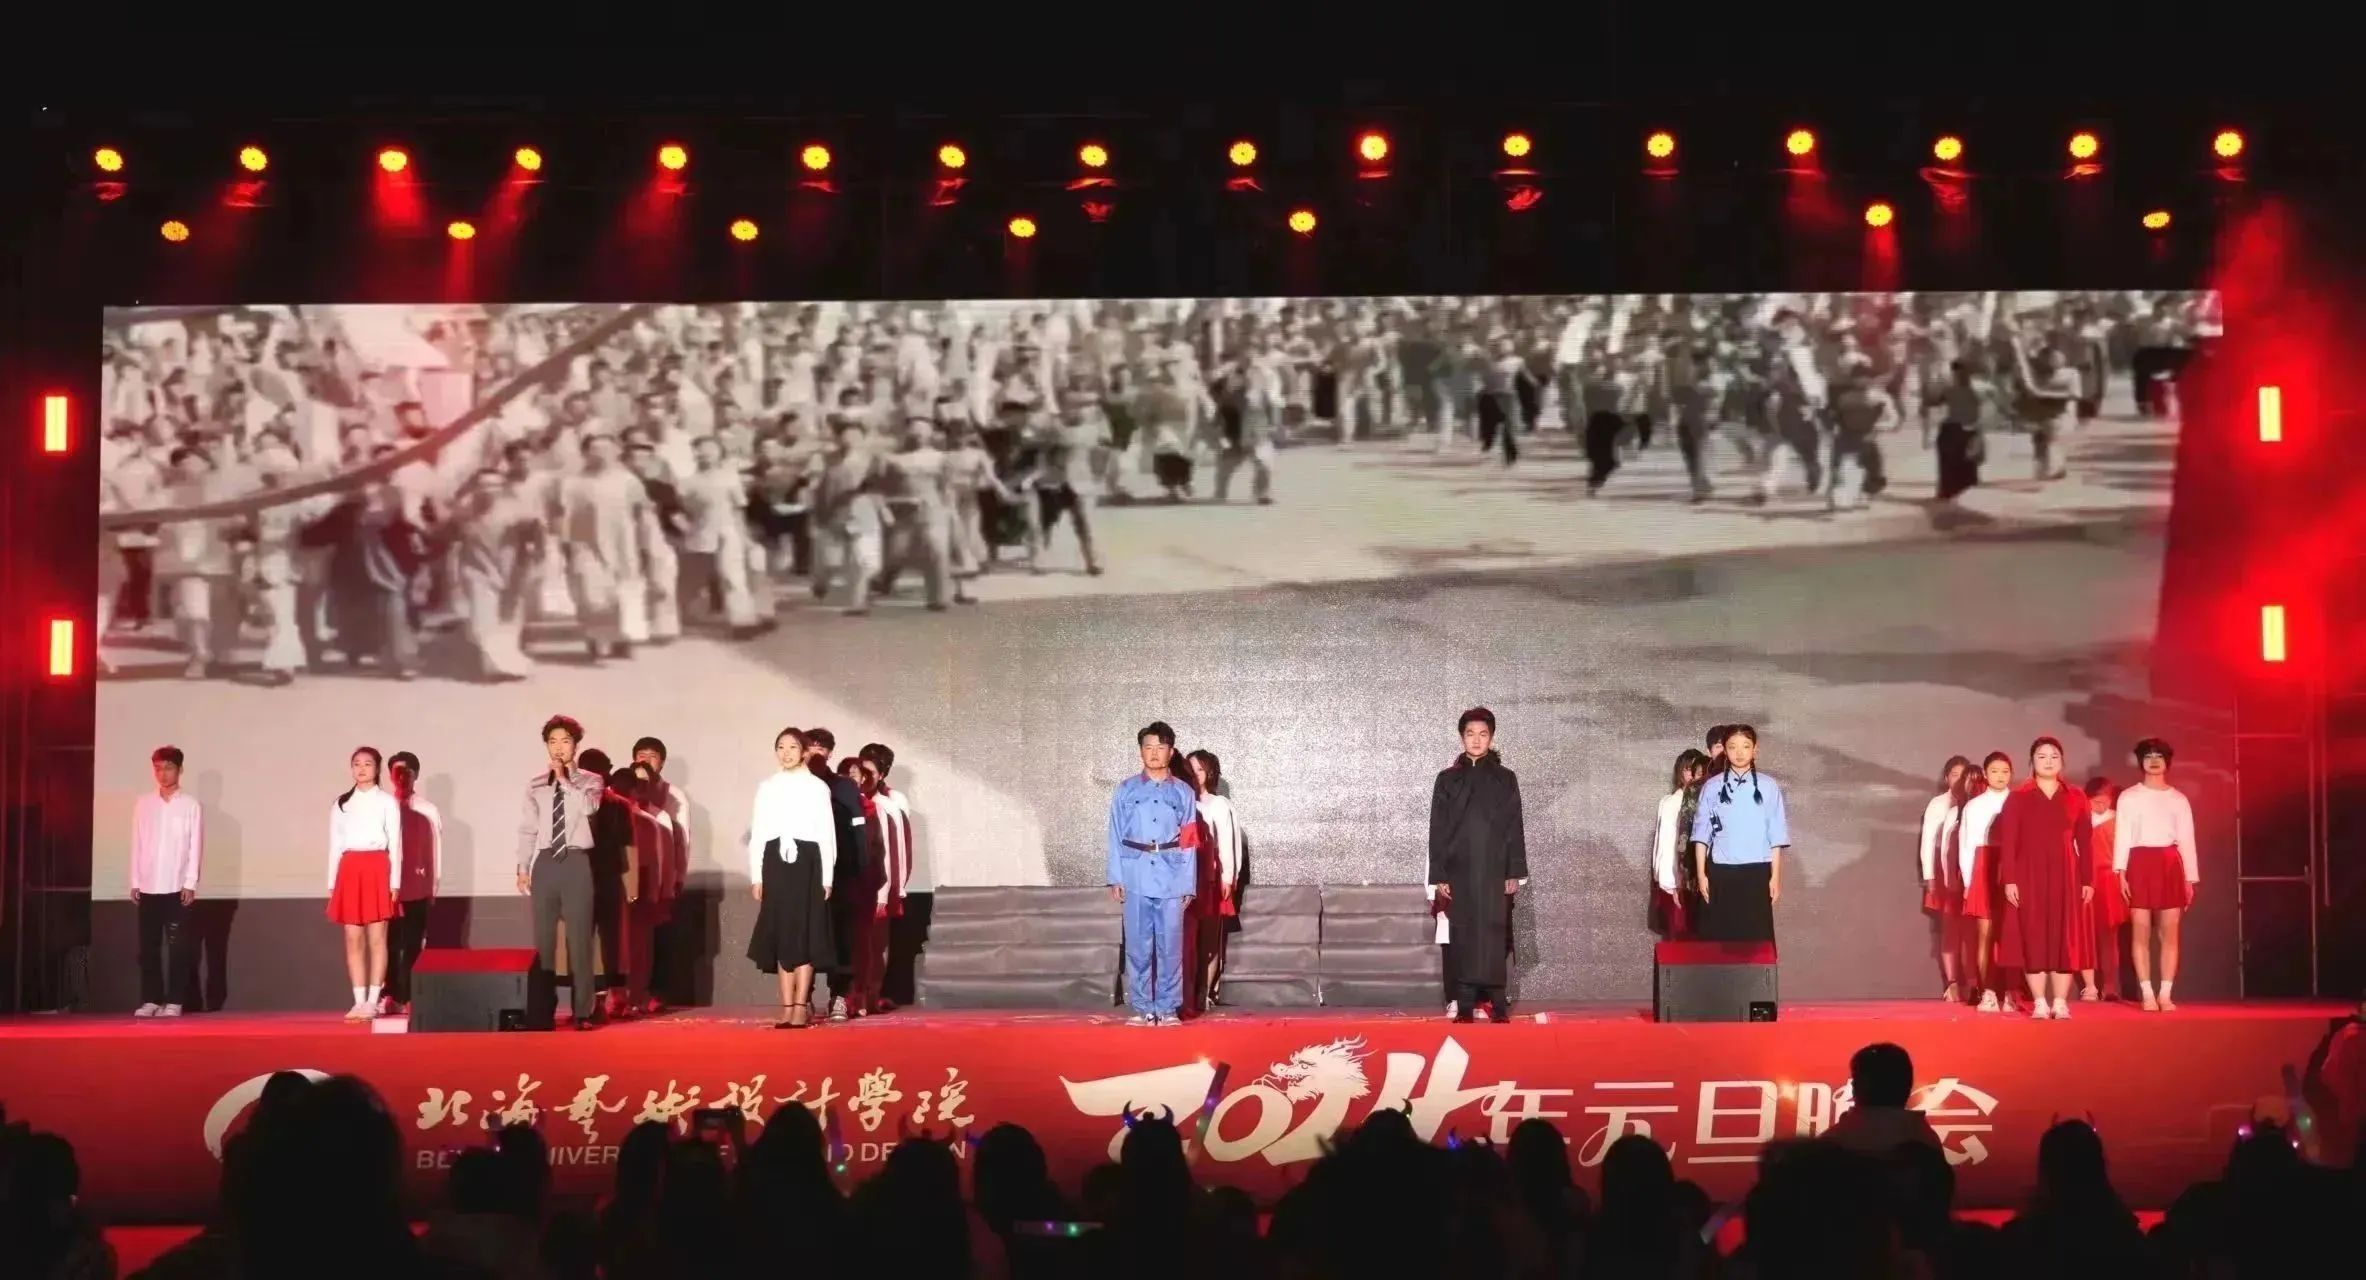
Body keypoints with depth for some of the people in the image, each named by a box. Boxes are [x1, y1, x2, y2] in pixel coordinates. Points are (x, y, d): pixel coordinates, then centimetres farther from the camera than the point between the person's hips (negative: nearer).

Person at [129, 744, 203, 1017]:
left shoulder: (190, 805, 1)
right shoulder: (143, 803, 9)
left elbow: (195, 846, -2)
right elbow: (137, 844, 9)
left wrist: (190, 884, -9)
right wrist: (135, 882, 4)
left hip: (177, 887, -3)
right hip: (148, 887, 3)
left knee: (176, 945, -3)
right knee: (148, 946, 4)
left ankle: (173, 1002, 0)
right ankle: (150, 1000, 9)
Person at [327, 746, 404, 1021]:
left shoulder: (387, 802, 2)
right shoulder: (341, 803, 12)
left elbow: (395, 844, 0)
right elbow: (335, 845, 12)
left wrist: (395, 882, -6)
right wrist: (332, 884, 7)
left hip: (377, 869, -3)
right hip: (349, 871, 3)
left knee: (377, 938, -2)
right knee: (353, 939, 2)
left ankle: (372, 1001, -1)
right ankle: (359, 1001, 5)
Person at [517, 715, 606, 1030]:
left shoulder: (590, 780, 2)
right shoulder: (535, 785, 8)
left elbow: (588, 806, -19)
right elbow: (527, 829, 8)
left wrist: (564, 778, -13)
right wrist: (523, 867, 3)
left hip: (576, 863, -2)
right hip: (545, 863, 2)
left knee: (579, 938, 0)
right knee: (543, 938, 6)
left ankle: (582, 1012, 5)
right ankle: (541, 1012, 11)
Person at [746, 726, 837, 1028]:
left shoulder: (817, 787, 1)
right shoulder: (766, 787, 10)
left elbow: (827, 834, 0)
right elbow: (757, 834, 10)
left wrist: (827, 877, -4)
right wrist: (756, 876, 3)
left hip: (807, 863, -3)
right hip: (776, 864, 3)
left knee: (804, 934, -3)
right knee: (781, 935, 4)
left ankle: (801, 1006, -1)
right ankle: (787, 1006, 7)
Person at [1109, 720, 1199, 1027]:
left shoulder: (1183, 793, 7)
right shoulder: (1126, 791, 7)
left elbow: (1189, 842, 6)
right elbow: (1116, 836, 6)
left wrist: (1189, 884, 1)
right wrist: (1115, 878, -1)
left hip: (1171, 877, 0)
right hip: (1137, 877, 0)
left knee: (1170, 946, 0)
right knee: (1138, 946, 1)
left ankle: (1168, 1009, 7)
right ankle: (1142, 1008, 7)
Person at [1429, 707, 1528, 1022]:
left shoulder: (1505, 779, 6)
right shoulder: (1447, 779, 7)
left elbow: (1515, 828, 4)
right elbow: (1438, 829, 5)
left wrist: (1515, 873, -3)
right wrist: (1439, 875, -1)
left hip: (1494, 871, -1)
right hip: (1460, 871, 1)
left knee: (1494, 934, -5)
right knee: (1463, 935, 0)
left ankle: (1497, 1002, -2)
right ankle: (1465, 1004, 3)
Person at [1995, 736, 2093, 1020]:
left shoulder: (2075, 798, 7)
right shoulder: (2017, 797, 2)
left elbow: (2084, 842, 7)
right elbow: (2007, 842, -1)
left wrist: (2088, 880, 2)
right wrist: (2008, 880, -9)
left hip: (2065, 876, 1)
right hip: (2029, 876, -1)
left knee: (2064, 937, 1)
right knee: (2032, 937, -1)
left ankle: (2060, 1002, 6)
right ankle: (2039, 1002, 4)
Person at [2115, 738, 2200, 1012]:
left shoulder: (2178, 799, 11)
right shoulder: (2129, 797, 5)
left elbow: (2186, 839, 9)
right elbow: (2122, 835, 1)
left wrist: (2190, 879, 5)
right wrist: (2120, 872, -8)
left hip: (2170, 864, 2)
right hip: (2140, 863, -2)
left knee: (2170, 933, -1)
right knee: (2141, 933, -2)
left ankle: (2165, 994, 3)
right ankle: (2148, 994, 2)